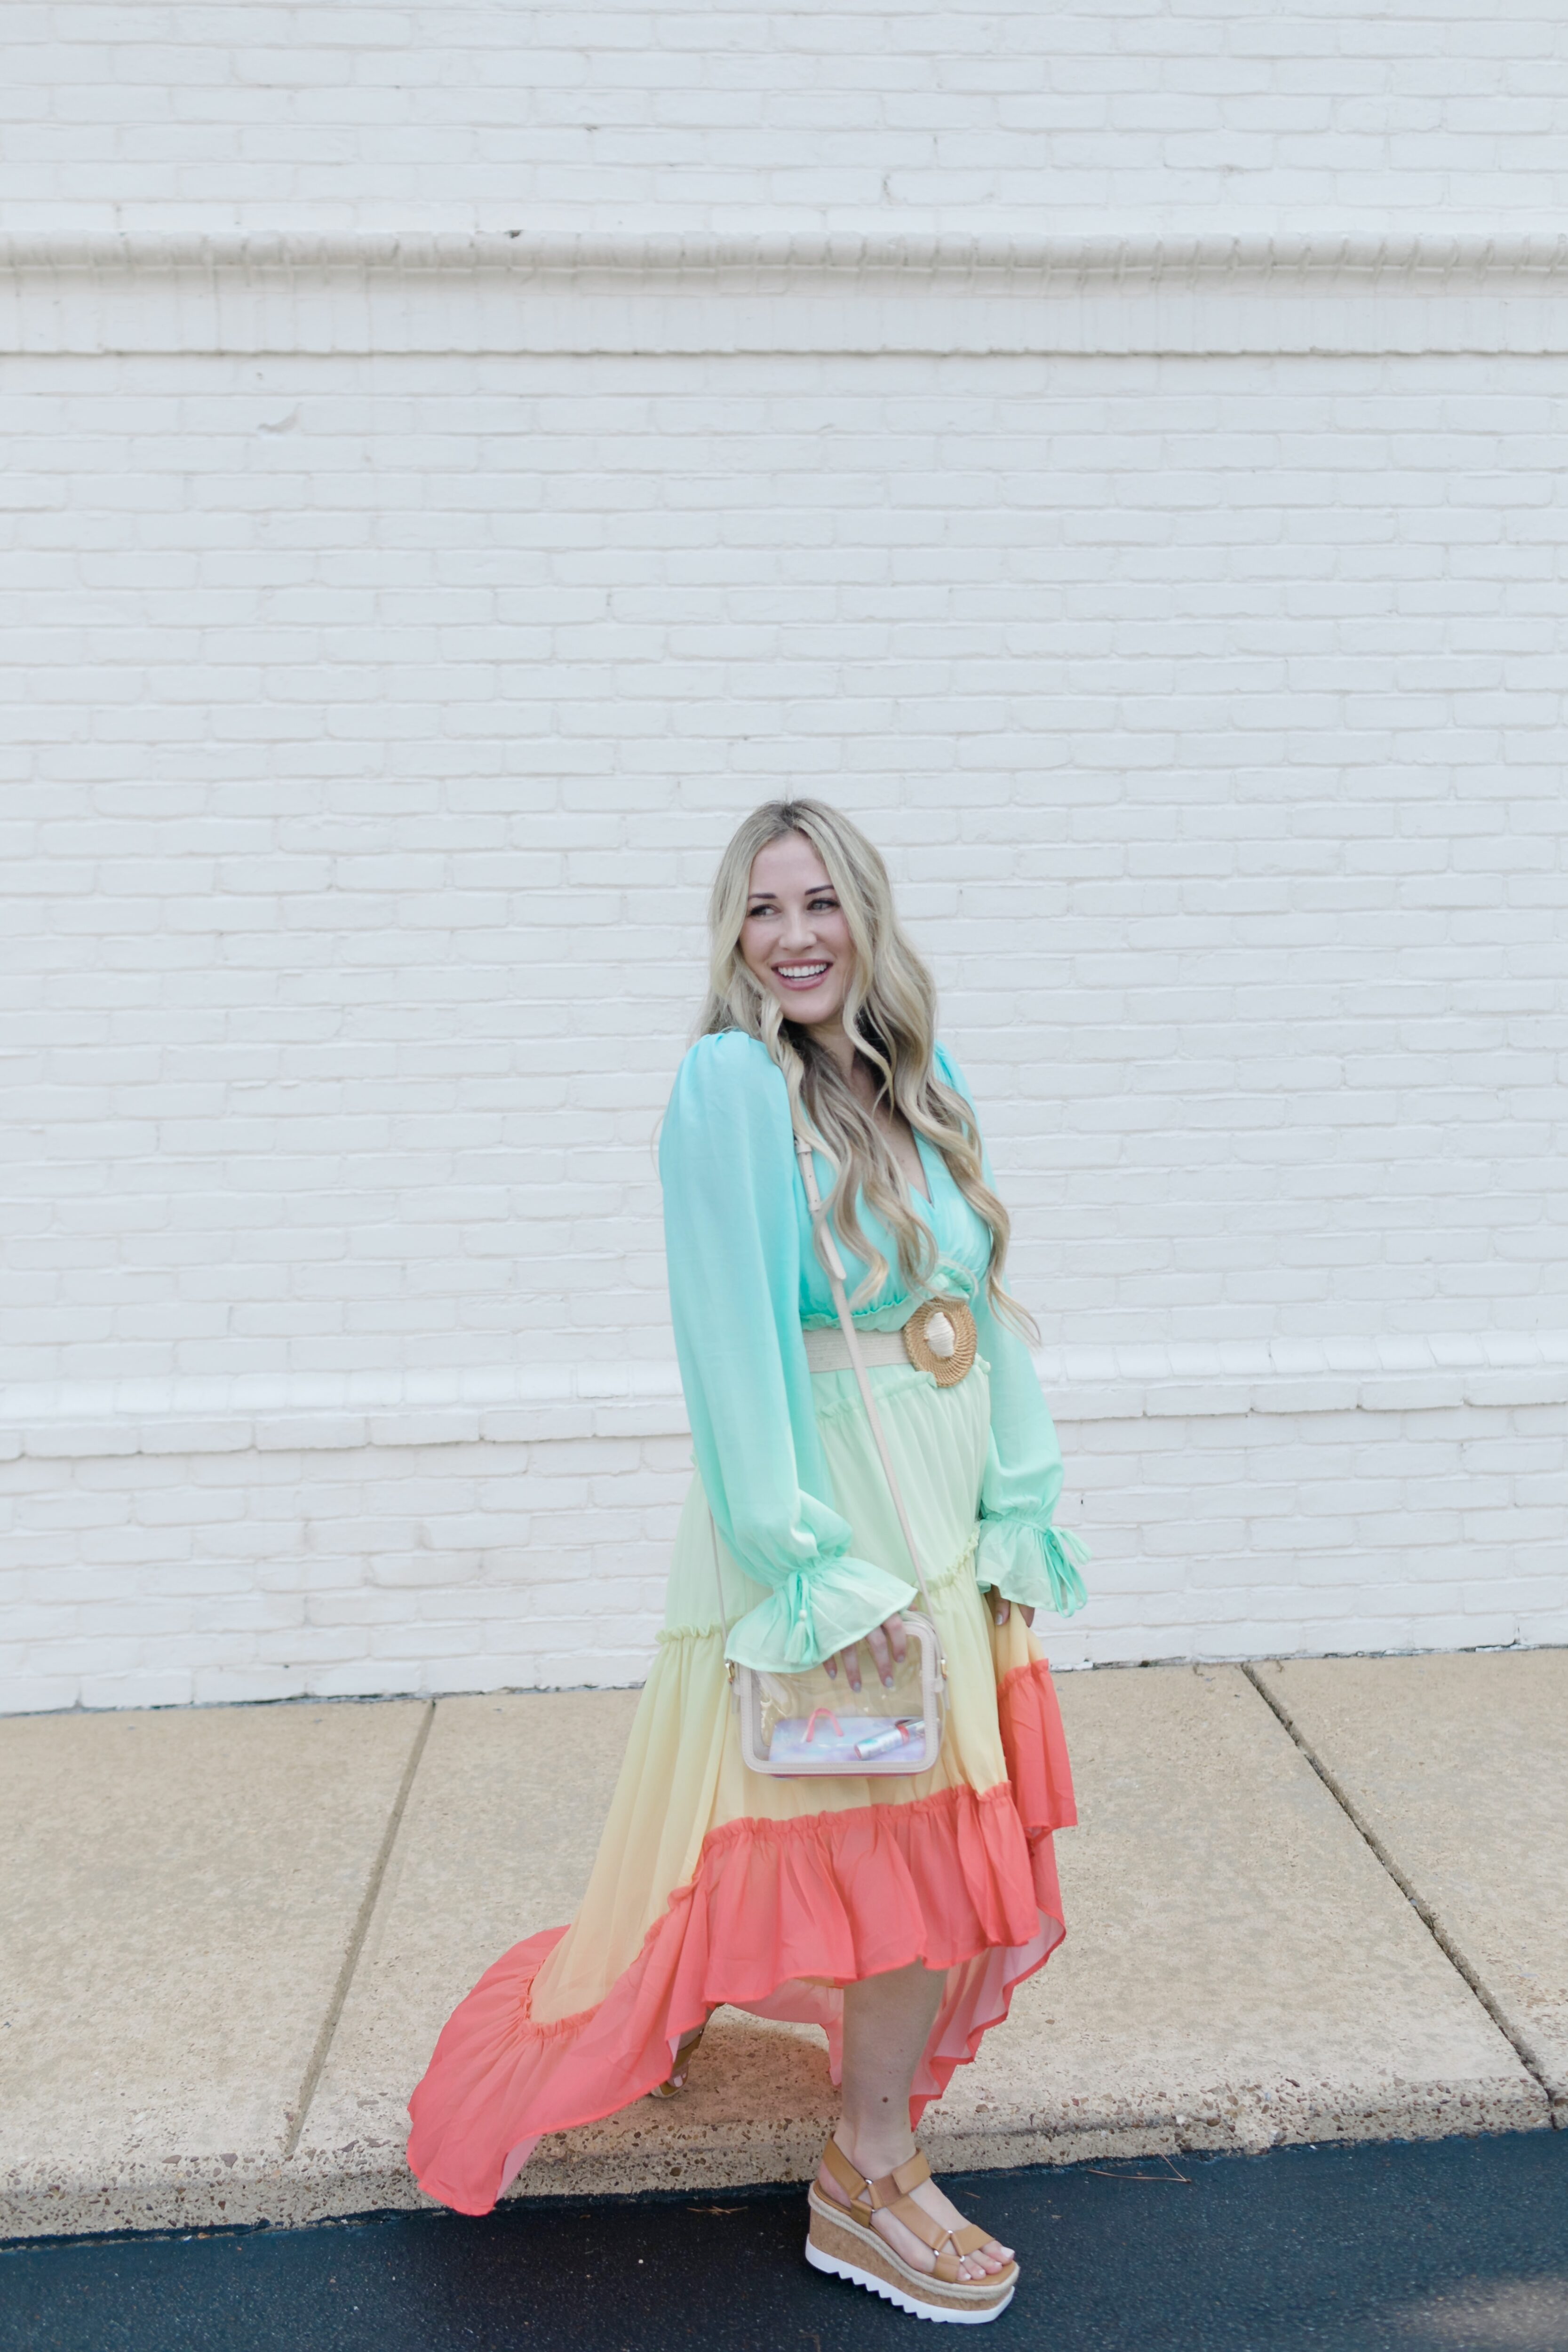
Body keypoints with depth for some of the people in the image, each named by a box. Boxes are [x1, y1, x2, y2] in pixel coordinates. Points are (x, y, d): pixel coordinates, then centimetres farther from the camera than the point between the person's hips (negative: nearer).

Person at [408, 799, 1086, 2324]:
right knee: (911, 1844, 3)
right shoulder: (731, 1083, -14)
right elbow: (735, 1345, -18)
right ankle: (868, 2174, 28)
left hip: (949, 1512, 7)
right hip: (824, 1512, -7)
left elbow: (986, 1308, 7)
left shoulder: (927, 1085, 6)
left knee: (950, 1835, 16)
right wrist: (815, 1564, -19)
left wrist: (1017, 1512, 3)